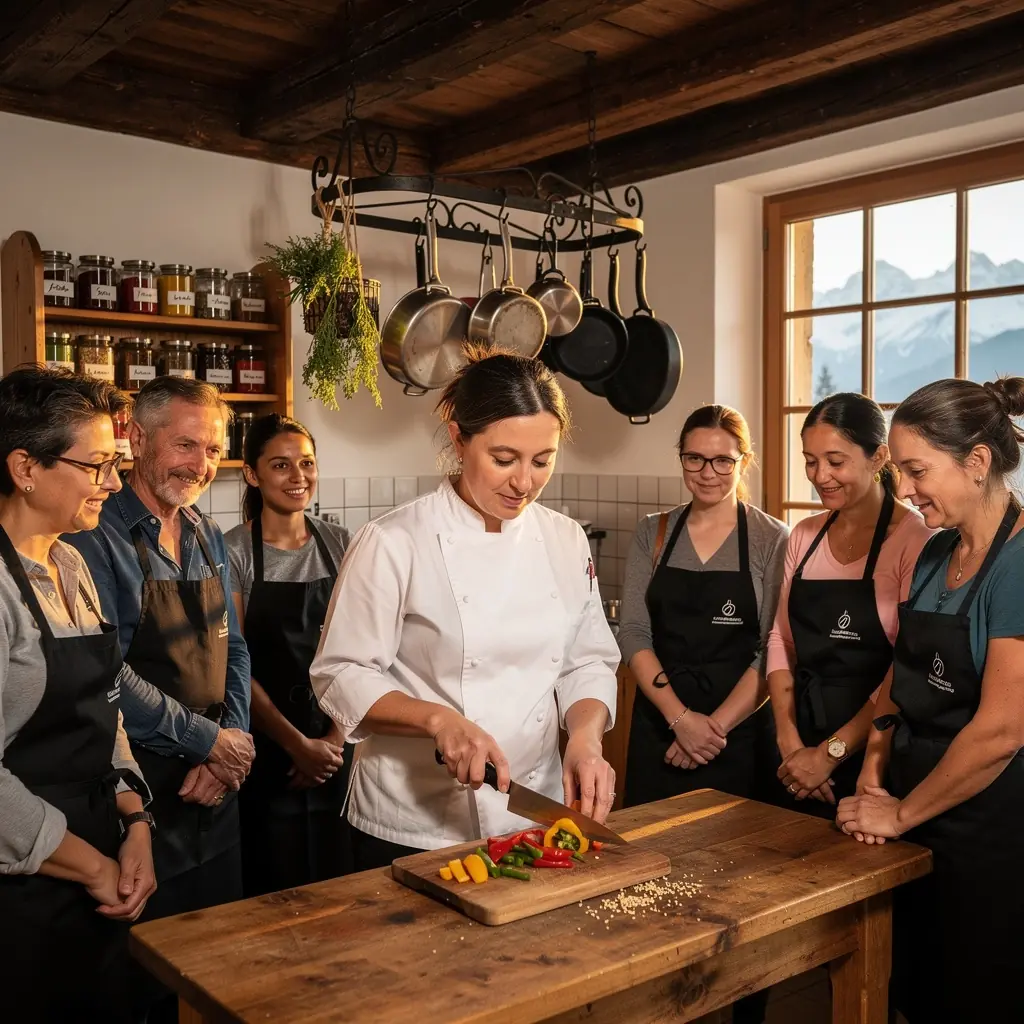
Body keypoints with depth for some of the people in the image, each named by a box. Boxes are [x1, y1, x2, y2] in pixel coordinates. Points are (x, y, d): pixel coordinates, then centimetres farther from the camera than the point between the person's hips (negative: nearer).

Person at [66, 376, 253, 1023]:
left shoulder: (209, 538, 7)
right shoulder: (97, 538, -15)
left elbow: (233, 649, 9)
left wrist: (229, 753, -5)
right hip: (142, 792, -6)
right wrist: (211, 740, -14)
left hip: (217, 783, 7)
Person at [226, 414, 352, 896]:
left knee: (339, 888, 12)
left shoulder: (339, 545, 3)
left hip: (336, 749, 3)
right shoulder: (233, 552, -7)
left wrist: (336, 739, -6)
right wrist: (297, 744, -13)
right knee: (274, 893, 7)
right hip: (267, 752, -3)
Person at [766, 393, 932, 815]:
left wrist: (831, 753, -14)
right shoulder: (804, 535, 6)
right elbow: (781, 640, 8)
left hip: (873, 754, -5)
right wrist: (789, 741, -3)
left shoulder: (915, 539, -12)